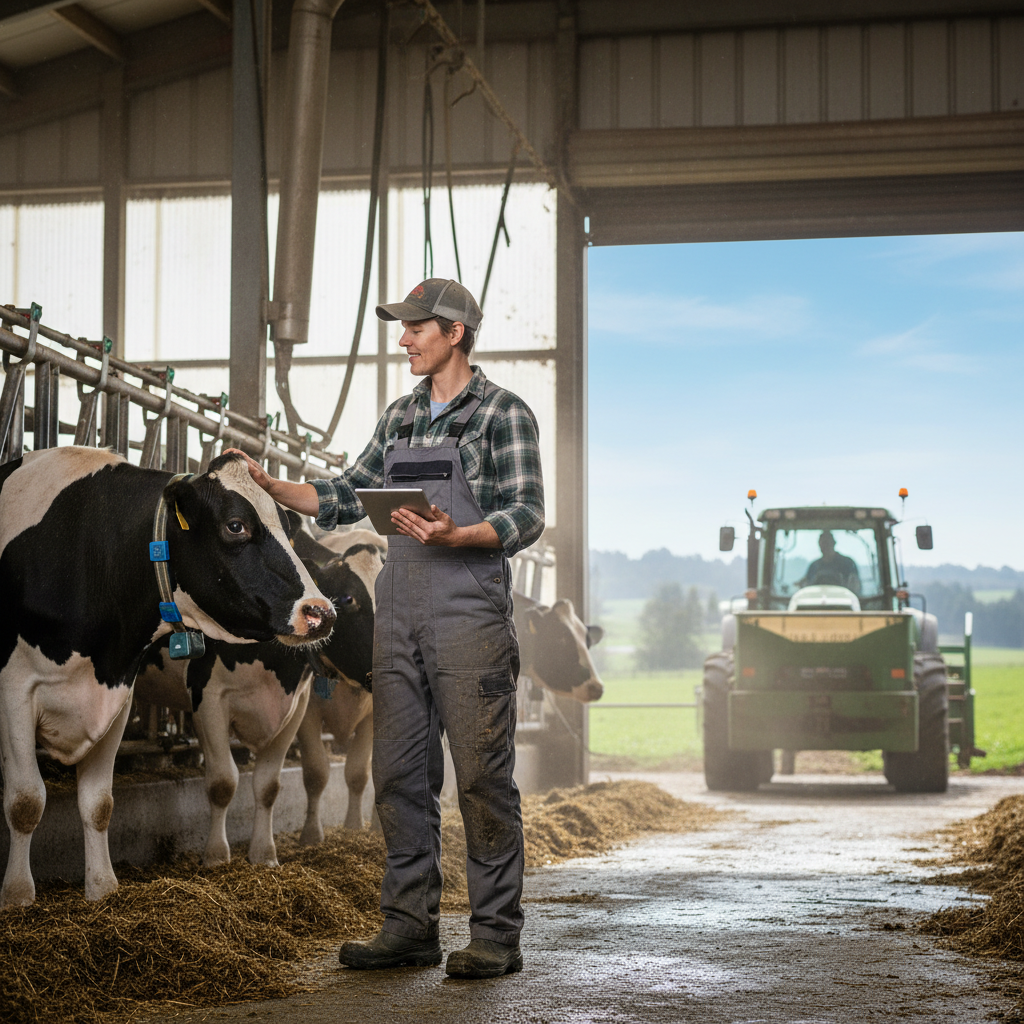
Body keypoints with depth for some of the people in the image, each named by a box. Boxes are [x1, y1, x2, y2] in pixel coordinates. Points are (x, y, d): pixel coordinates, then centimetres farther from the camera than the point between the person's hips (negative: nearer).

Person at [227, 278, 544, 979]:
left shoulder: (504, 413, -3)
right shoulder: (401, 416, 16)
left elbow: (526, 517, -9)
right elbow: (349, 497, 20)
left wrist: (453, 534, -23)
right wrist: (272, 489, 9)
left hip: (471, 613, -6)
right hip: (399, 612, 7)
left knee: (482, 776, -4)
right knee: (400, 774, 7)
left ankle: (496, 935, 4)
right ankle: (411, 926, 16)